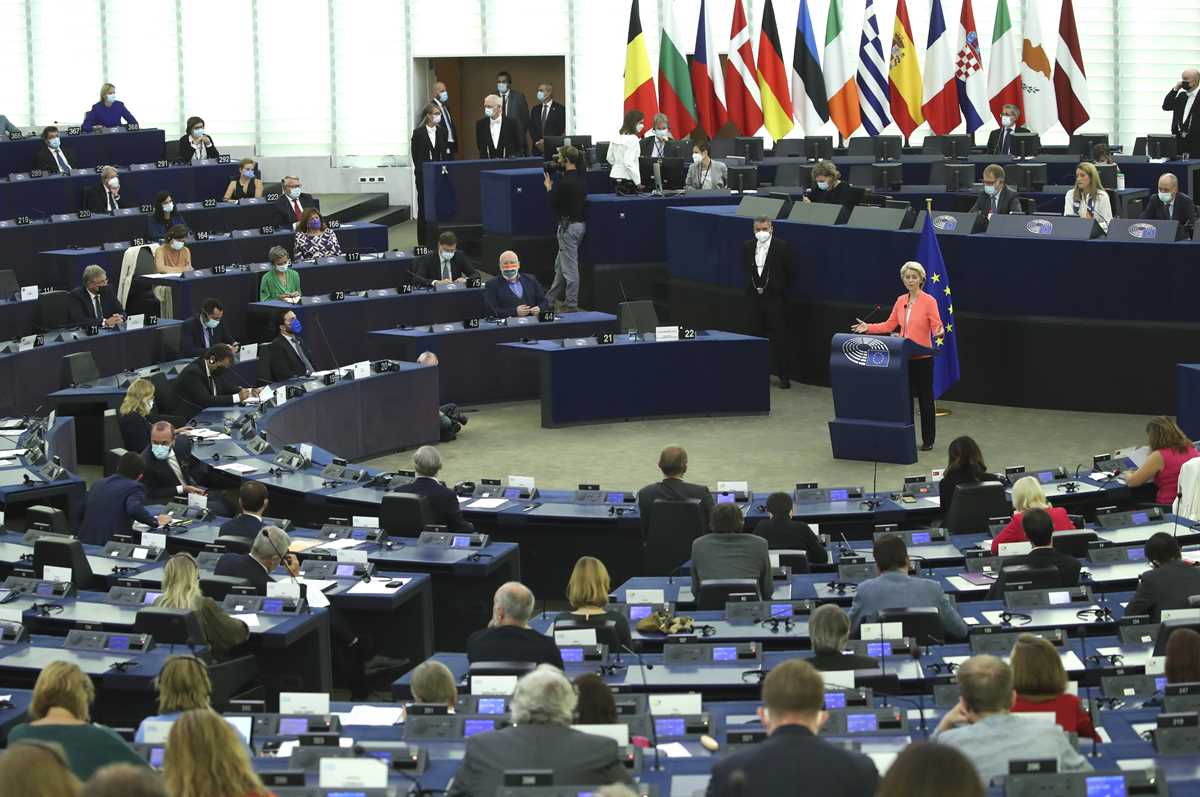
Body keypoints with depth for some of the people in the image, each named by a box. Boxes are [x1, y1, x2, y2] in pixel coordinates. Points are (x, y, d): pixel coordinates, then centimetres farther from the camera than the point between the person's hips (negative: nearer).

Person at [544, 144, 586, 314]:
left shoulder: (565, 182, -21)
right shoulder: (580, 179, 7)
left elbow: (552, 203, -14)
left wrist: (549, 187, 1)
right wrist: (554, 186, 12)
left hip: (568, 226, -10)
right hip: (580, 223, 10)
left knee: (569, 267, -3)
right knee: (560, 264, 20)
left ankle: (571, 305, 1)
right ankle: (550, 299, 31)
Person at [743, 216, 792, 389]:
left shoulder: (782, 247, -5)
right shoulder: (747, 247, 7)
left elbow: (788, 274, -2)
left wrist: (777, 289, -1)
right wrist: (754, 286, 6)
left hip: (775, 298, -4)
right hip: (755, 297, 4)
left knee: (780, 336, -4)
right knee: (758, 335, 9)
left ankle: (783, 375, 0)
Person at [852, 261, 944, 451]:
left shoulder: (929, 301, -9)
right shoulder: (901, 301, 8)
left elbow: (937, 327, -14)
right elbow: (890, 325, 14)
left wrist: (939, 331, -36)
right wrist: (868, 328, 5)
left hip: (922, 357, -5)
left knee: (925, 398, 2)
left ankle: (928, 440, 11)